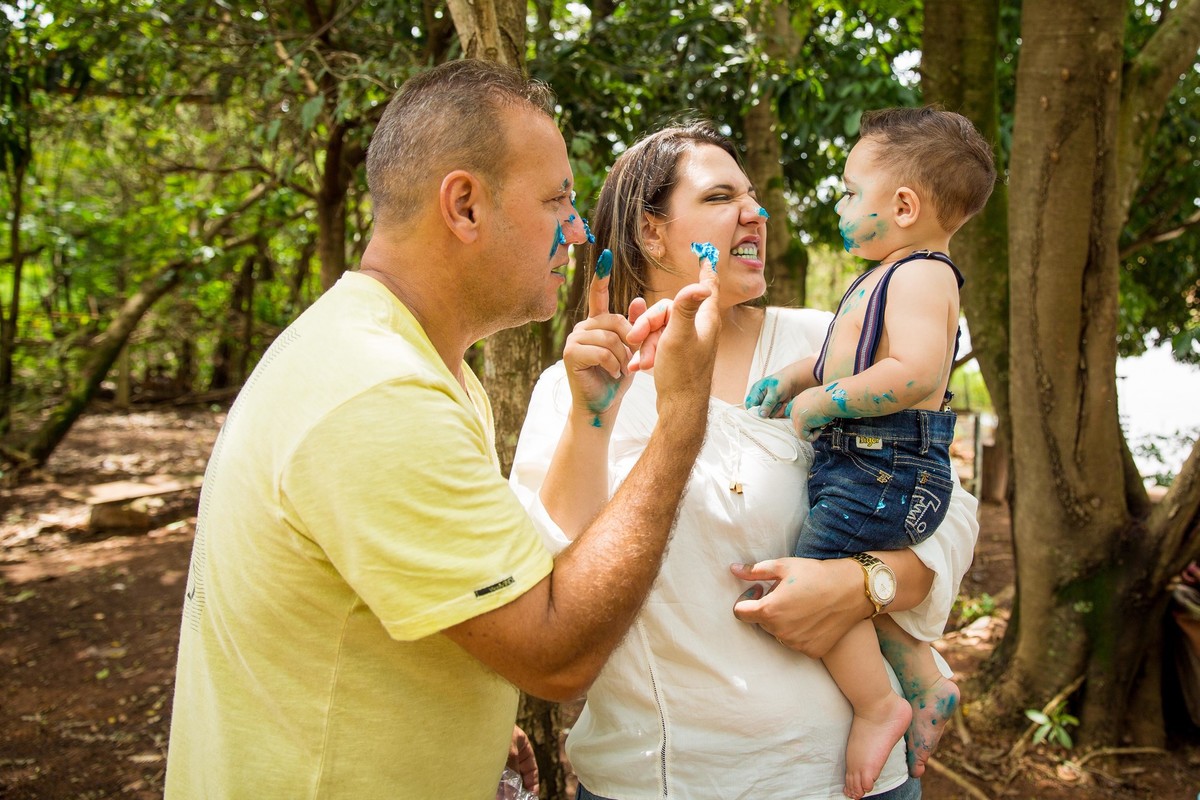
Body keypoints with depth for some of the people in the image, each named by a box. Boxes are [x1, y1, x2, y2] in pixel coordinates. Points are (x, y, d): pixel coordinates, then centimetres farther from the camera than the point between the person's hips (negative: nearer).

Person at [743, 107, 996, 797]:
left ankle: (878, 704, 6)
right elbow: (847, 357, 29)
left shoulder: (922, 274, -15)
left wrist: (821, 402, -21)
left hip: (887, 469, -11)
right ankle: (925, 681, 33)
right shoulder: (883, 277, 18)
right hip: (858, 464, 11)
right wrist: (790, 379, 13)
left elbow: (916, 373, -30)